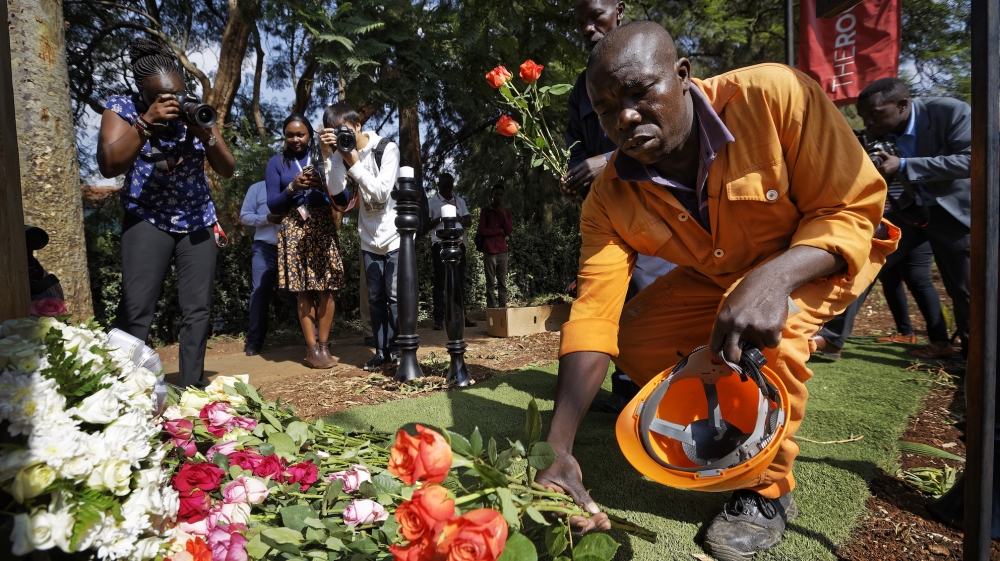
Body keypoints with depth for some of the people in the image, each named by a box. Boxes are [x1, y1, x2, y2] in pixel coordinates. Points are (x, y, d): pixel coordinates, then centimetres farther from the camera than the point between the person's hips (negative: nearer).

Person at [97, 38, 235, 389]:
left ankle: (192, 389, 8)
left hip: (197, 221, 3)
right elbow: (108, 166, -19)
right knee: (135, 312, -14)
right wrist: (147, 122, -26)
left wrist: (206, 135, -19)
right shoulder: (123, 108, -5)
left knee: (198, 310, -1)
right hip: (148, 220, -2)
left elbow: (227, 170, -1)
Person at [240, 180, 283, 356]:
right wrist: (266, 218, -11)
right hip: (265, 248, 0)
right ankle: (254, 341, 5)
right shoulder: (257, 188, 10)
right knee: (260, 292, -2)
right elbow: (244, 216, 6)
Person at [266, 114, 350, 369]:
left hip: (323, 228, 0)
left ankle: (323, 345, 3)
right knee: (303, 291, -3)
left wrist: (324, 184, -14)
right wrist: (292, 188, -12)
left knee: (325, 288, -5)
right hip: (294, 230, 0)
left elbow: (343, 199, 4)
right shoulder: (276, 163, 11)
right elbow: (272, 204, 4)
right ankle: (311, 347, 2)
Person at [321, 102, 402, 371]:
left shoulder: (387, 148, -12)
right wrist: (330, 154, -19)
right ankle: (382, 351, 17)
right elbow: (335, 189, -12)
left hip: (395, 235, -5)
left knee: (395, 296, -5)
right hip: (369, 238, 5)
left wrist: (354, 164, -24)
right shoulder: (343, 152, 0)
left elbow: (381, 191, -19)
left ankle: (398, 350, 6)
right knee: (375, 297, 8)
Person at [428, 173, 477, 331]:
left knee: (460, 281, 6)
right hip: (440, 245, -4)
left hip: (458, 243, 4)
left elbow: (469, 221, 10)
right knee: (440, 282, -3)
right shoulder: (432, 202, 4)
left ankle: (461, 316, 12)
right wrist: (440, 219, -16)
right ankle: (439, 319, -3)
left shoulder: (460, 201, 15)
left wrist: (459, 218, -11)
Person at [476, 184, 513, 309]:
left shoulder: (507, 211, 13)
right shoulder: (485, 210, 3)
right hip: (489, 251, -3)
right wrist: (499, 231, -4)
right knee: (490, 284, -4)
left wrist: (504, 215, -6)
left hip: (503, 251, 3)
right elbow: (480, 230, -2)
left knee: (503, 283, 1)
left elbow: (509, 231, 5)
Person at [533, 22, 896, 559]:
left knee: (764, 329, -33)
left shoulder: (775, 94, -31)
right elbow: (594, 313, -26)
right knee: (636, 346, -9)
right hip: (718, 278, 4)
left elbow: (853, 210, -27)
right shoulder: (611, 197, -21)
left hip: (825, 254, -4)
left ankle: (766, 491, -9)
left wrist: (773, 279, -48)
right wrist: (557, 448, -36)